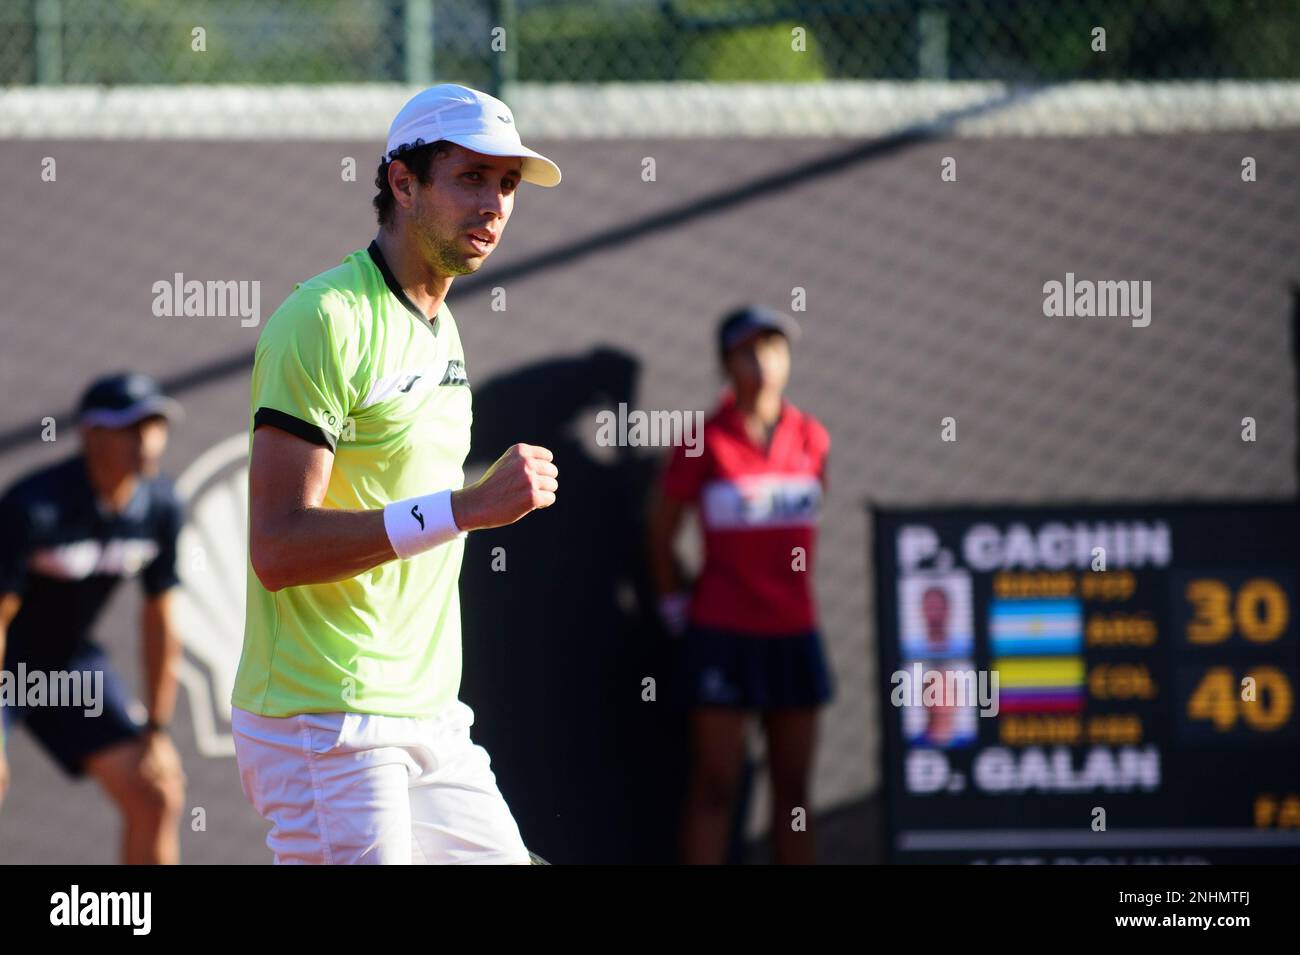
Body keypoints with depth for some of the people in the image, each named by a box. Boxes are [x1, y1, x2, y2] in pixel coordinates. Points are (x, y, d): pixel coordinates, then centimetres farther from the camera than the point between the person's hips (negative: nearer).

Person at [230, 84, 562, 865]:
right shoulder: (324, 321, -13)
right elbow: (278, 547, -21)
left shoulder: (440, 327, 17)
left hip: (428, 720, 9)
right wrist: (469, 507, -25)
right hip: (324, 726, -9)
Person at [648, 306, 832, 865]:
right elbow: (661, 530, 2)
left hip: (794, 631, 4)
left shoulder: (811, 439, 5)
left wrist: (797, 589, 14)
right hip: (723, 633, -4)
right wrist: (673, 602, 4)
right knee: (715, 787, -3)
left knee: (793, 786, 8)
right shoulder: (705, 442, -6)